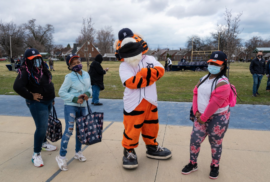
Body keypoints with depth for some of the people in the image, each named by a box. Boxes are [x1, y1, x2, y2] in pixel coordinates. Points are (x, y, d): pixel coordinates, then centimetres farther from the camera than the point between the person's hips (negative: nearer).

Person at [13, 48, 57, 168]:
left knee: (44, 125, 22)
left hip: (48, 102, 8)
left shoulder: (43, 68, 6)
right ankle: (36, 154, 6)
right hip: (37, 104, -8)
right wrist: (31, 96, -20)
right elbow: (17, 87, -28)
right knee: (41, 127, -10)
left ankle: (43, 143, 44)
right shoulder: (25, 72, -17)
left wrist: (52, 97, 14)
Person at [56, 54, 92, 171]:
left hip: (82, 106, 6)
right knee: (69, 130, -9)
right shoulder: (70, 77, -12)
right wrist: (74, 99, -20)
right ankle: (61, 157, 5)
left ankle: (78, 152, 32)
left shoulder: (86, 75, 2)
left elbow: (89, 88, 13)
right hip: (71, 106, -6)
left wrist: (88, 93, -9)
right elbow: (61, 92, -11)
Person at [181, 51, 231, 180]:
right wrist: (196, 112, -7)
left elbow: (215, 103, -23)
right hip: (201, 117, 6)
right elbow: (196, 94, 5)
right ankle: (193, 164, 28)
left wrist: (203, 118, -16)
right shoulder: (204, 78, 6)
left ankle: (215, 166, 34)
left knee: (215, 143, 11)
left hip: (218, 118, -6)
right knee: (194, 140, 8)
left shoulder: (222, 82, -19)